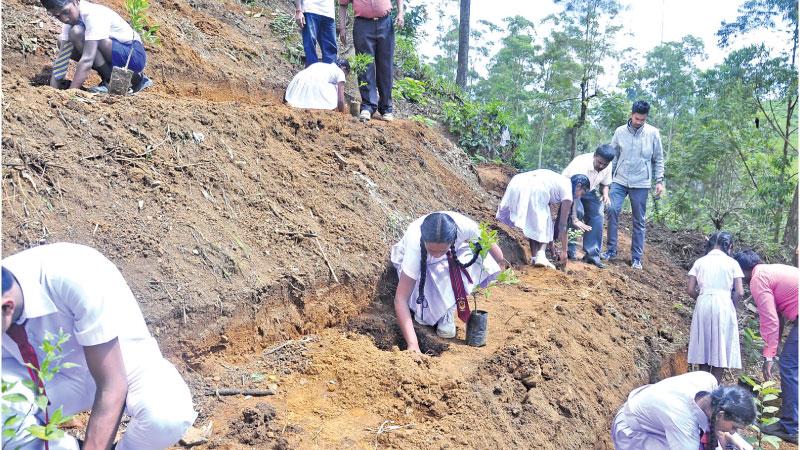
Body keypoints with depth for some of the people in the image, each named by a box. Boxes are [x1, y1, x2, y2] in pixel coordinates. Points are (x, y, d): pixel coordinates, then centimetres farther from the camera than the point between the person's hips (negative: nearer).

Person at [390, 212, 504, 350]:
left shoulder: (464, 226, -39)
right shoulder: (415, 245, -42)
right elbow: (400, 299, -41)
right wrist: (413, 344, -47)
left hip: (452, 257, 3)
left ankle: (447, 312, -7)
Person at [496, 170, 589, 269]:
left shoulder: (560, 181, 33)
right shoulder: (567, 191, 12)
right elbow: (562, 225, 12)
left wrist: (551, 244, 40)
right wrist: (564, 251, 20)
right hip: (533, 190, -7)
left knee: (531, 224, 21)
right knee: (542, 224, 11)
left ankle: (534, 257, 14)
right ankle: (540, 256, -6)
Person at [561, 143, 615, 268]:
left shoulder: (608, 167, -17)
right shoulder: (581, 164, -39)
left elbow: (604, 184, 3)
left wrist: (605, 194, -22)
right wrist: (574, 218, -51)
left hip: (589, 191, 6)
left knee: (597, 216, -8)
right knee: (578, 211, -28)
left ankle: (592, 254, -2)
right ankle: (569, 249, -17)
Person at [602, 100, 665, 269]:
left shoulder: (653, 133, -2)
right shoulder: (620, 132, 0)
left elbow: (658, 159, 4)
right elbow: (613, 156, 8)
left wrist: (660, 181, -2)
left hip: (641, 183, -1)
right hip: (620, 180, 1)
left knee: (639, 221, 4)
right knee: (612, 210, -14)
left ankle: (636, 258, 12)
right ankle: (611, 250, -1)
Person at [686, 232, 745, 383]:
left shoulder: (700, 262, 6)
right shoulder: (732, 263, 1)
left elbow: (690, 290, 1)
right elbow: (739, 292, -4)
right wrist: (731, 306, 13)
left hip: (703, 306, 2)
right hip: (723, 306, -2)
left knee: (704, 348, 11)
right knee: (719, 349, 7)